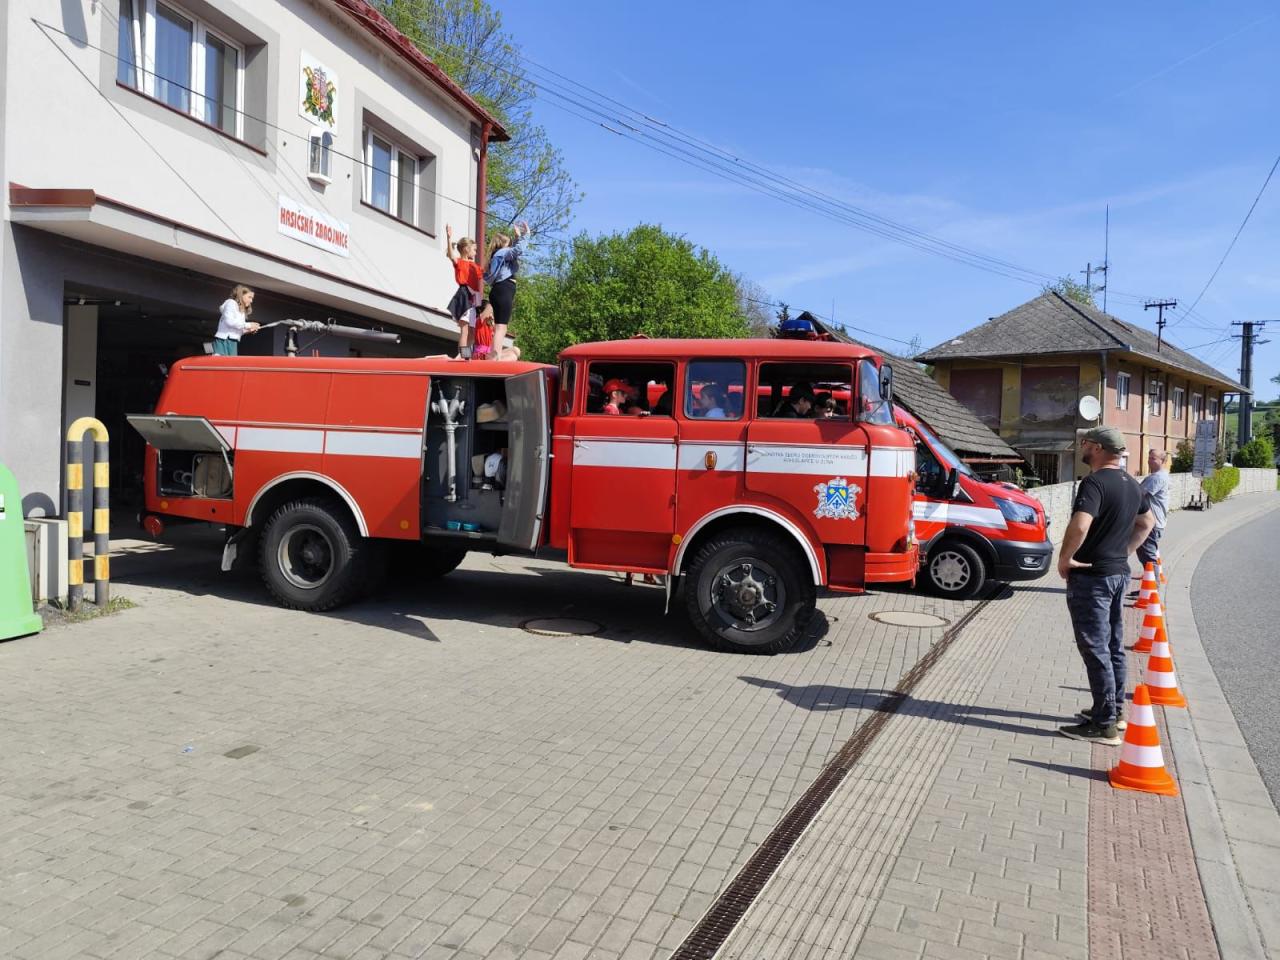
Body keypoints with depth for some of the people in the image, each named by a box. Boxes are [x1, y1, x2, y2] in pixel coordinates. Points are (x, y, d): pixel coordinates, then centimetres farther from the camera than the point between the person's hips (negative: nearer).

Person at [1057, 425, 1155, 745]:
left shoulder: (1095, 482, -20)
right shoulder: (1130, 484, 11)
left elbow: (1080, 525, -34)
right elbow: (1147, 522, 27)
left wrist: (1065, 558, -20)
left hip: (1091, 576, -9)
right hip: (1119, 572, 9)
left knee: (1095, 649, -4)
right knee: (1113, 645, 18)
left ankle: (1104, 725, 0)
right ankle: (1114, 709, 29)